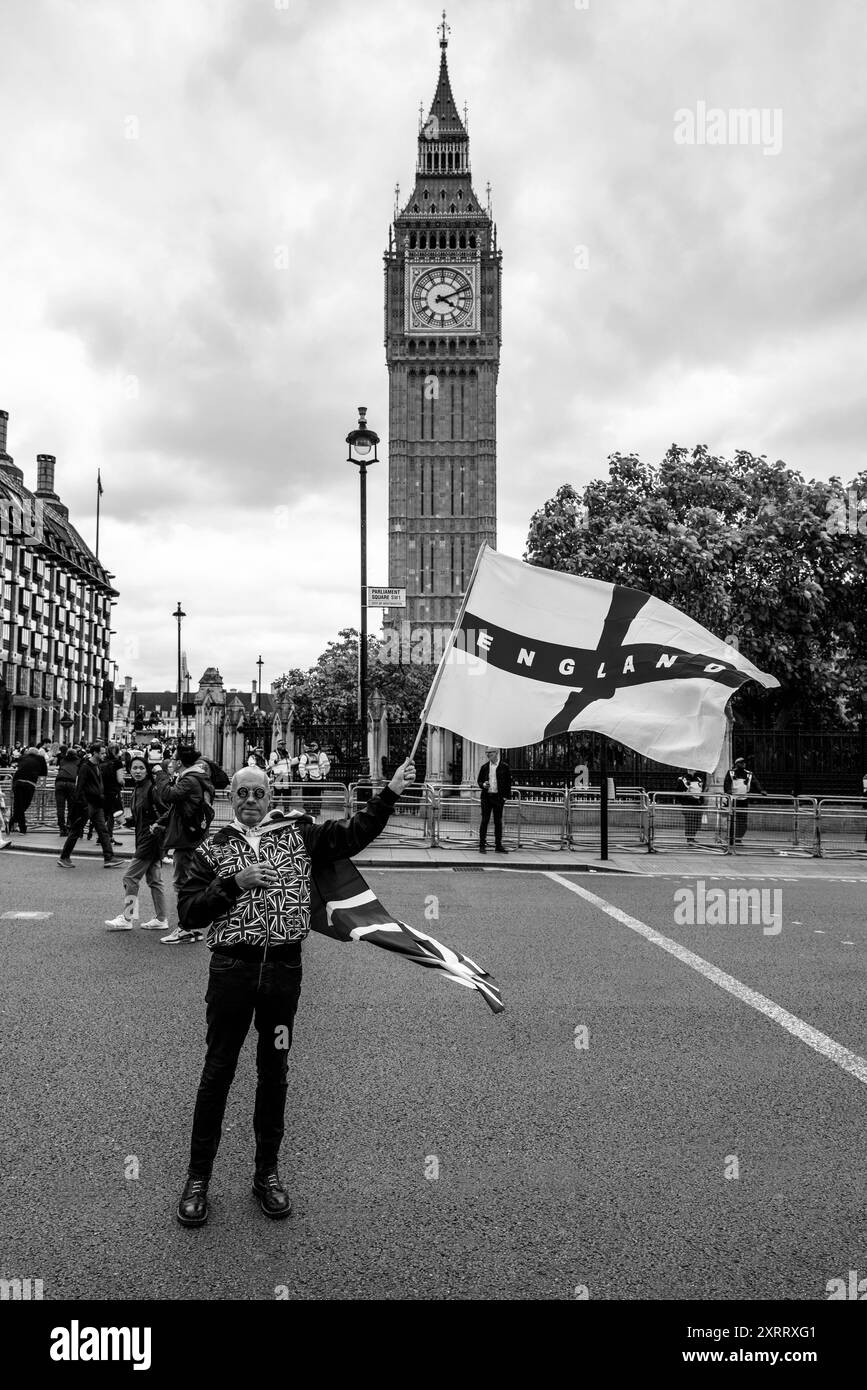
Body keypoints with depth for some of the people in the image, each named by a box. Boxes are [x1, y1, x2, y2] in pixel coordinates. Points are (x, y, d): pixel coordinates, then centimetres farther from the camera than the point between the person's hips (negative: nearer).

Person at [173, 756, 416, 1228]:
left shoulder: (298, 834, 9)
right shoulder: (213, 848, 7)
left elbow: (354, 834, 6)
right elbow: (188, 913, 0)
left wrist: (391, 791, 1)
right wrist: (235, 883, -12)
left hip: (284, 968, 1)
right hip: (231, 968, -1)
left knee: (274, 1072, 12)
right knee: (217, 1072, 5)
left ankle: (267, 1173, 27)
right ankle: (197, 1179, 19)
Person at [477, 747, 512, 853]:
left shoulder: (505, 767, 1)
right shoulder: (484, 767, 8)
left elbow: (508, 783, 3)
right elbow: (479, 781, 15)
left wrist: (506, 796, -5)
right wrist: (483, 784, -8)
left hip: (498, 797, -1)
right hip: (486, 797, 1)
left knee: (498, 822, 5)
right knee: (484, 821, 0)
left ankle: (498, 845, 12)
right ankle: (482, 845, 3)